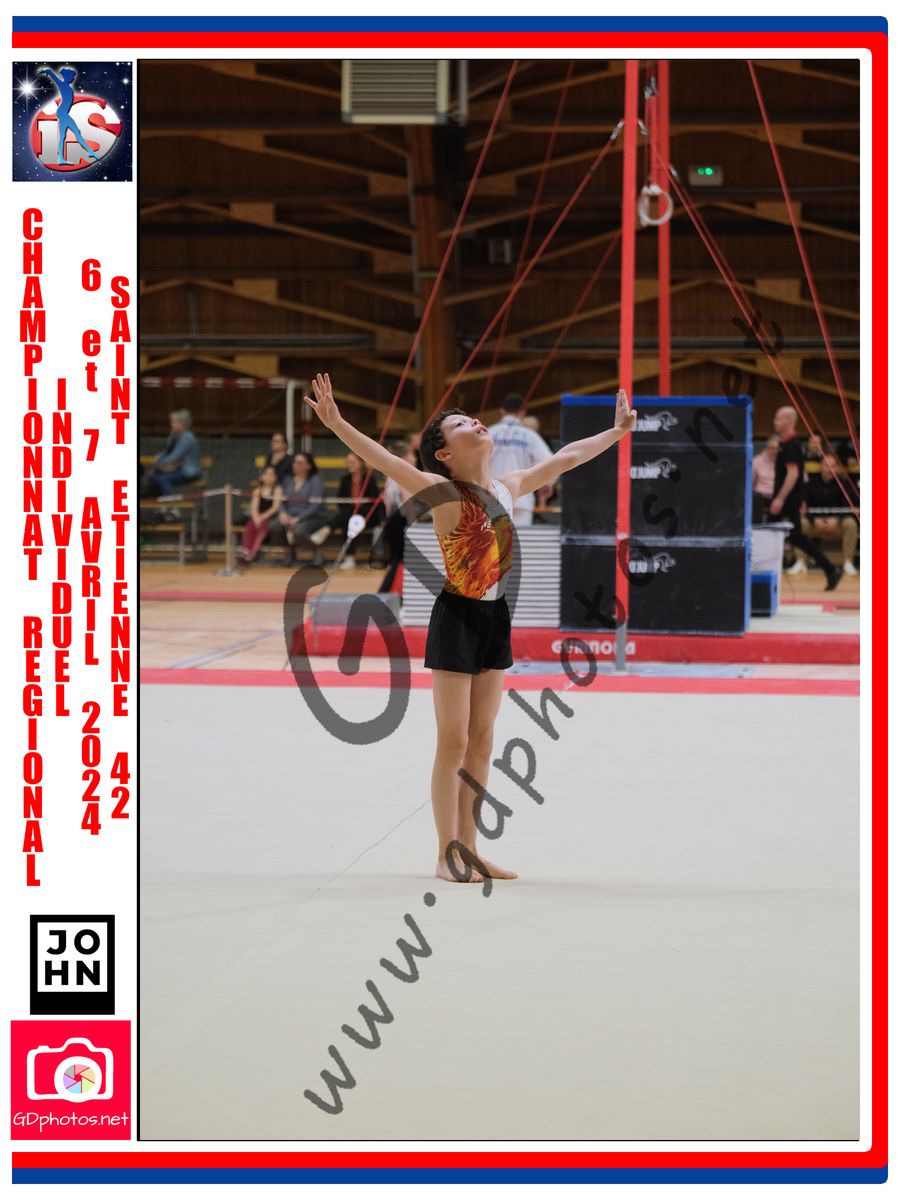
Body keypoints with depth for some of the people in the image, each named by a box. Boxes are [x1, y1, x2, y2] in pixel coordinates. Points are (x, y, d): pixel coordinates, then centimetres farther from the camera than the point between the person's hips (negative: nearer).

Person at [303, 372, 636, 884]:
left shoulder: (510, 485, 6)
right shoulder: (444, 491, -13)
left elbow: (565, 458, 20)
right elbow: (388, 461, -27)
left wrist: (619, 430, 32)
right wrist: (337, 424, -42)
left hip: (495, 618, 7)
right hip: (457, 617, -7)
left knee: (481, 742, 10)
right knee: (454, 742, -3)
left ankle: (468, 850, 16)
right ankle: (448, 855, 3)